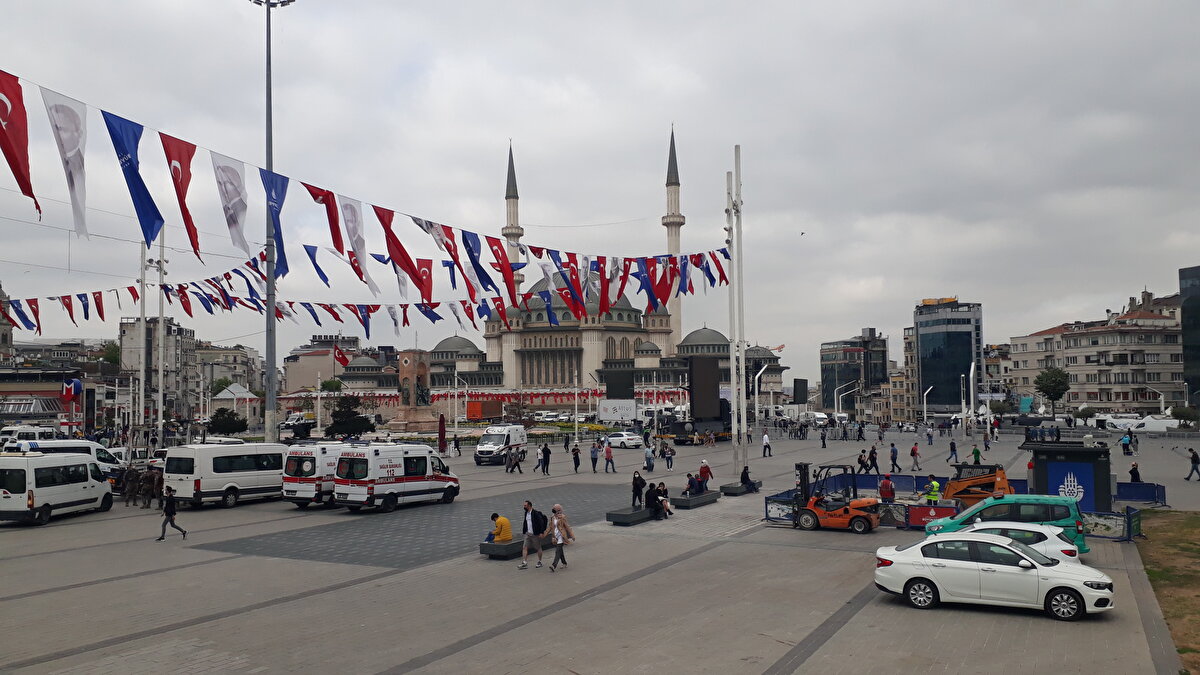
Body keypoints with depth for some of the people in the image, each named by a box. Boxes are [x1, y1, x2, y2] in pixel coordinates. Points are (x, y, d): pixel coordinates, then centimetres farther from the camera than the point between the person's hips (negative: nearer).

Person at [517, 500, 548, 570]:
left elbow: (541, 523, -17)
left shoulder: (536, 513, -16)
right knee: (524, 547, -2)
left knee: (539, 548, 7)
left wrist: (541, 533, -20)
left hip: (535, 534, -7)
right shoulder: (526, 513, 8)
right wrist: (524, 532, 14)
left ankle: (539, 562, 20)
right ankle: (524, 563, -3)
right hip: (528, 534, 7)